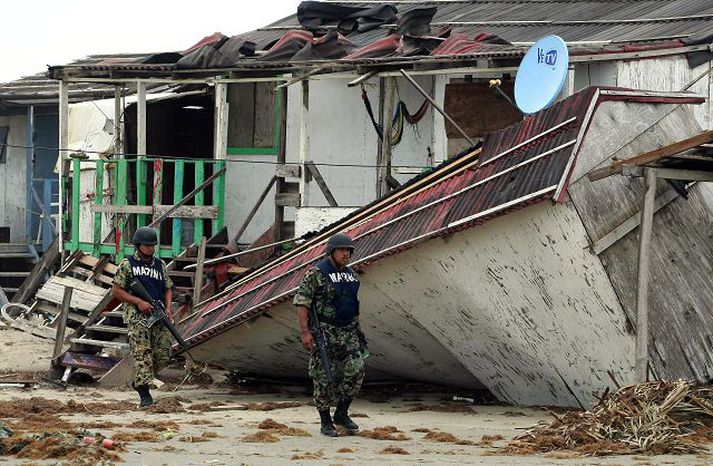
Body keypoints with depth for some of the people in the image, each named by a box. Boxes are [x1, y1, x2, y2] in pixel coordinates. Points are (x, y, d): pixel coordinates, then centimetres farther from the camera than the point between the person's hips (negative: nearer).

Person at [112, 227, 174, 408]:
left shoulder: (160, 265, 15)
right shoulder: (127, 265, 0)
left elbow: (167, 289, 20)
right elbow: (116, 291, -3)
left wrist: (168, 308, 1)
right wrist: (139, 302, -12)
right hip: (137, 317, -5)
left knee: (163, 354, 1)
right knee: (142, 354, -11)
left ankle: (138, 380, 22)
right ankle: (144, 394, -11)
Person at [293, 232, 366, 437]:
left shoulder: (351, 276, 11)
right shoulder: (316, 274, -10)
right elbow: (301, 303, -13)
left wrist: (358, 331, 19)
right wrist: (305, 332, -19)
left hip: (348, 333, 6)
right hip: (323, 333, -6)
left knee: (355, 370, -7)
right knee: (324, 378, -2)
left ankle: (342, 413, 9)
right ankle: (325, 422, 10)